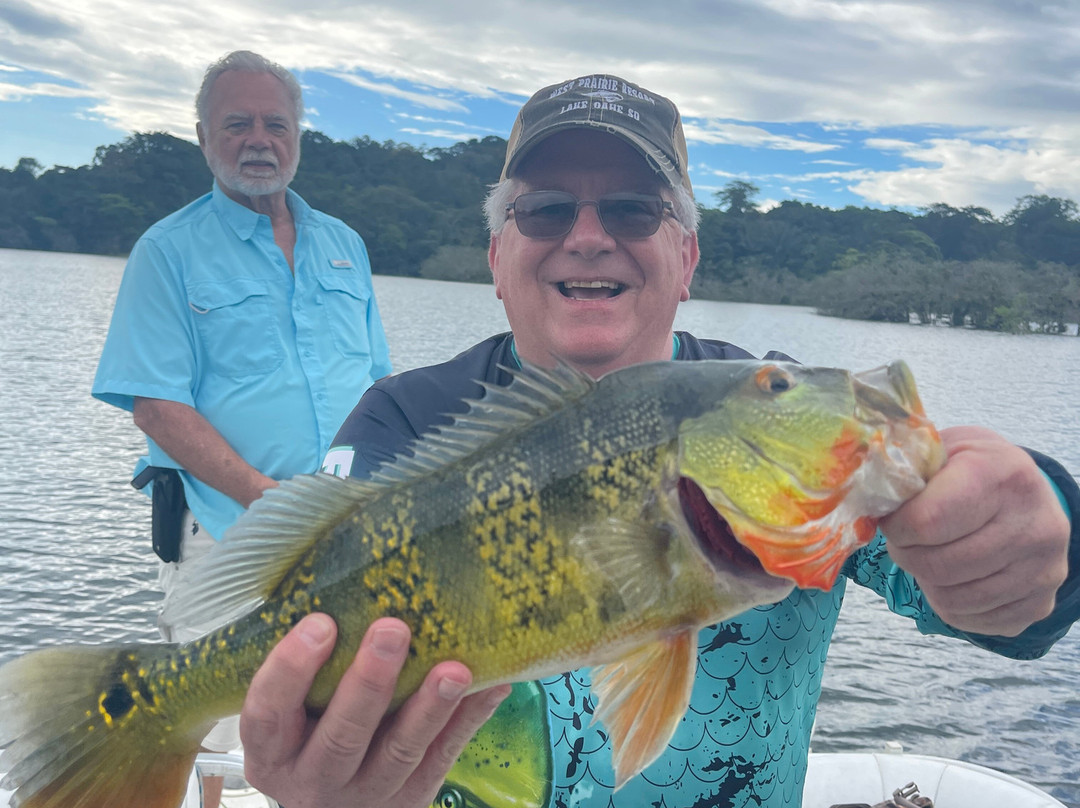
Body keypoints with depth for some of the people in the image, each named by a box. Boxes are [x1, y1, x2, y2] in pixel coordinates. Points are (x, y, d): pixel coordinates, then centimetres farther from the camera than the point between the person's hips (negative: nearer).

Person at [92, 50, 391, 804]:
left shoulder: (345, 245, 13)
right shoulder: (169, 251, -1)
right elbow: (157, 403, -10)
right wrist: (267, 496, -19)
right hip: (229, 536, -4)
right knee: (222, 745, 0)